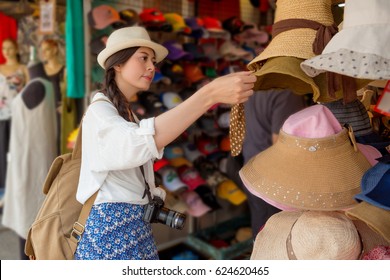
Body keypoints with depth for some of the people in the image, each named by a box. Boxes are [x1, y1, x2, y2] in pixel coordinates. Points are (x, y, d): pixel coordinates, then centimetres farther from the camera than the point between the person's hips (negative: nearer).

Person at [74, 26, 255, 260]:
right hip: (112, 225, -8)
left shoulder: (127, 114, 16)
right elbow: (140, 143, -36)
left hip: (137, 226, 8)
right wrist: (210, 93, -42)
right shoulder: (99, 111, -13)